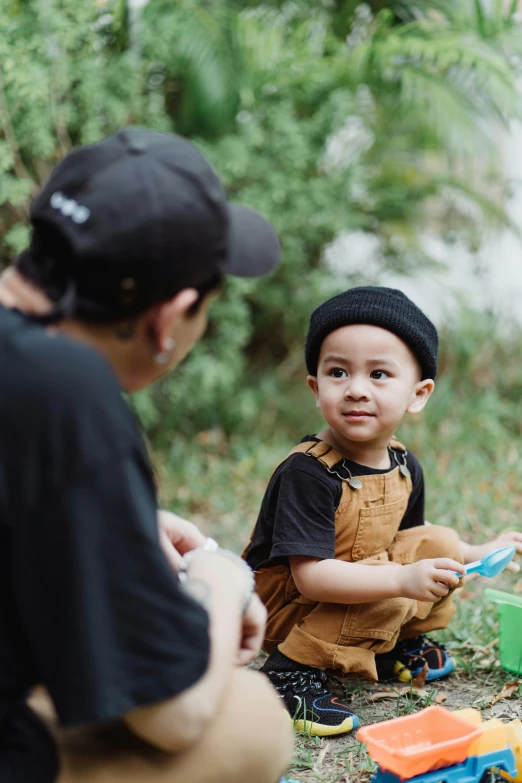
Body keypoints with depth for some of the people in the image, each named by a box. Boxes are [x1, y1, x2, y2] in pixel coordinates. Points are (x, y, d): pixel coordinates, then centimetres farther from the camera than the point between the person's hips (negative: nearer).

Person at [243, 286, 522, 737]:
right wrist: (402, 579, -40)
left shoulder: (404, 467, -3)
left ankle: (396, 646, 17)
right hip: (286, 610, -8)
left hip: (363, 578, 8)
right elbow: (310, 576, -33)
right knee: (387, 599, -29)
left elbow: (408, 538, 15)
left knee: (442, 543, -1)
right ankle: (292, 668, -17)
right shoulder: (307, 474, -28)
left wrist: (479, 554, 6)